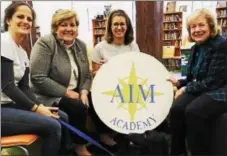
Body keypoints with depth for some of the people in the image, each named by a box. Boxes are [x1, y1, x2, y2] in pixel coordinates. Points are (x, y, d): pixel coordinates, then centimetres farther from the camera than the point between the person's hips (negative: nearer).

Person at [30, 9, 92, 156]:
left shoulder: (81, 45, 7)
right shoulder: (45, 43, -13)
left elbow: (87, 75, 9)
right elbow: (38, 78, -21)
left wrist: (84, 92, -12)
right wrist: (67, 92, -19)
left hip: (75, 94, 6)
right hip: (49, 97, -6)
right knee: (79, 107, -27)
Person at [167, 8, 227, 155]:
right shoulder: (196, 47, 10)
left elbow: (213, 81, -20)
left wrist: (186, 89, -13)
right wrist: (179, 82, 0)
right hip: (201, 90, 7)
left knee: (193, 112, -32)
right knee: (176, 109, -21)